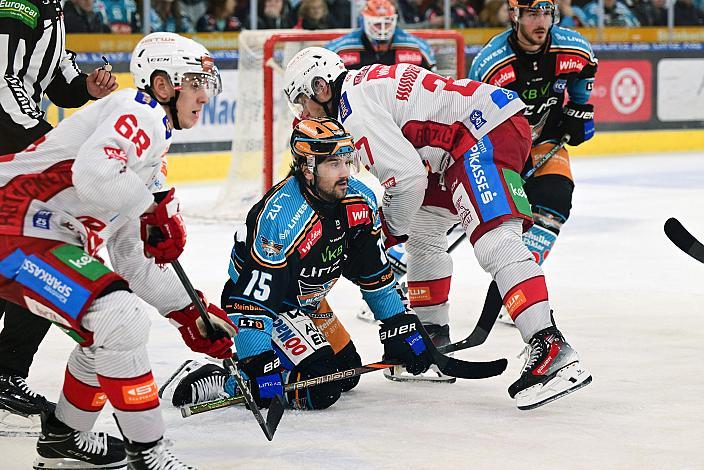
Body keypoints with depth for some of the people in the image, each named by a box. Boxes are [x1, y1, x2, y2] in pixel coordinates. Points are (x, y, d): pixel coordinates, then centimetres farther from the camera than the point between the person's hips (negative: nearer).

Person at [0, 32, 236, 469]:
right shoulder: (140, 113, -11)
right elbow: (93, 173, -31)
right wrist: (154, 209, -17)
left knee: (111, 327, 21)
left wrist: (188, 311, 17)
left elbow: (134, 256, 23)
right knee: (122, 317, -19)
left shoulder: (152, 152, 21)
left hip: (46, 238, 11)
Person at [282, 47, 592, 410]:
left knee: (493, 241, -25)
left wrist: (387, 233, -1)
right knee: (421, 234, 22)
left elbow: (407, 177, -17)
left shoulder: (354, 110, -11)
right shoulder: (364, 84, 20)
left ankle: (551, 350, -38)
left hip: (489, 133, -11)